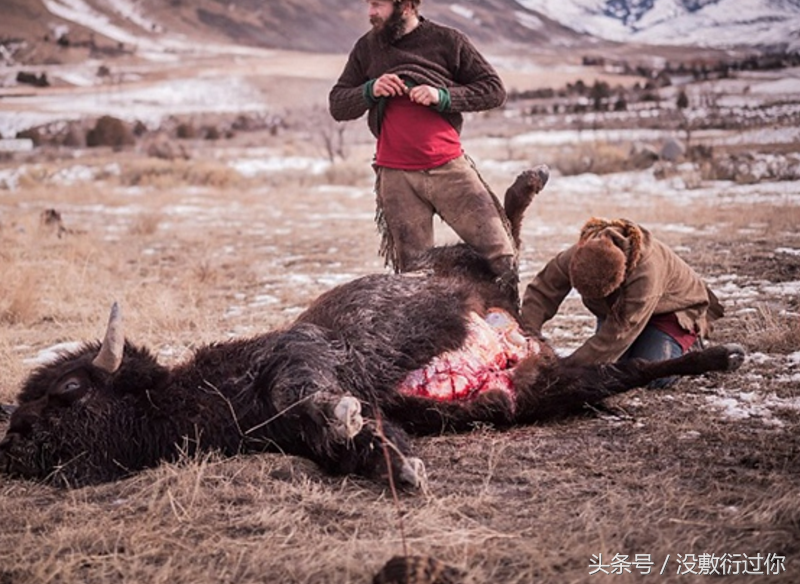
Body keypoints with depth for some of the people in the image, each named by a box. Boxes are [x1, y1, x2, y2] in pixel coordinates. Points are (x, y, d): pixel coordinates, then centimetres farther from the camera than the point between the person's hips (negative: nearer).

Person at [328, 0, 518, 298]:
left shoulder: (447, 41, 2)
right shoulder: (366, 47, 9)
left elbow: (494, 89, 2)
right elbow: (336, 106, 11)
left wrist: (443, 96, -12)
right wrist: (370, 90, -9)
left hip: (449, 167, -1)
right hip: (396, 177, 2)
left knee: (501, 254, -5)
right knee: (414, 271, 3)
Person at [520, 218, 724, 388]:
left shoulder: (647, 273, -45)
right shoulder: (577, 256, -31)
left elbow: (615, 337, -42)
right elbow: (540, 292, -21)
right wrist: (530, 336, -40)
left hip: (673, 309, -5)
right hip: (618, 310, 5)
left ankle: (688, 344, 8)